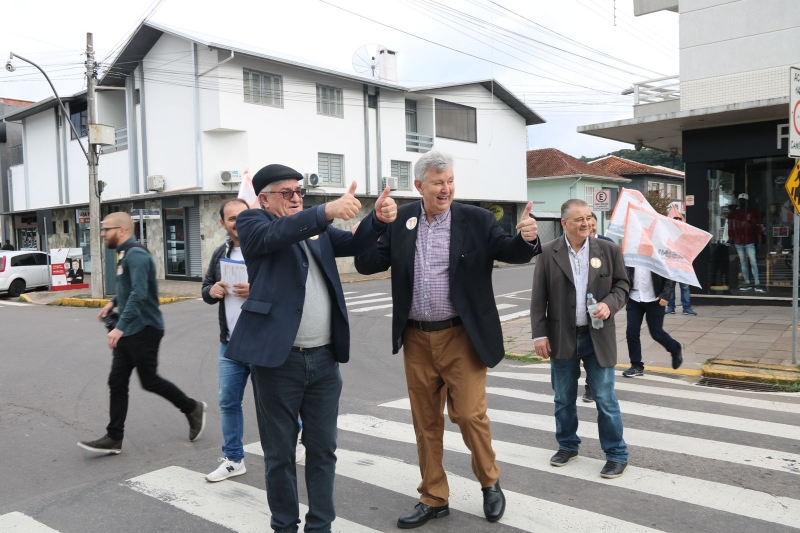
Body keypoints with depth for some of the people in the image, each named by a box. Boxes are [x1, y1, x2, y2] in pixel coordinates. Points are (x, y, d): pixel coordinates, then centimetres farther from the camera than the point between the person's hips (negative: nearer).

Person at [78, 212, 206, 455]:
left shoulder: (136, 255, -18)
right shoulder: (126, 254, 13)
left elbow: (139, 293, -29)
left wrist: (120, 327, -34)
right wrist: (113, 302, 13)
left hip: (144, 329, -10)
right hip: (129, 332, 10)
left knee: (149, 380, 1)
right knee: (117, 382, 6)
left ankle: (192, 409, 19)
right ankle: (114, 438, 11)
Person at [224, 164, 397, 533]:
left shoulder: (317, 228, 15)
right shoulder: (252, 222, -1)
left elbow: (354, 244, 5)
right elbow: (276, 234, -22)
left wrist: (378, 219, -16)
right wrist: (328, 210, -36)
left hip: (324, 358, 5)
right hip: (278, 357, -4)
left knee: (322, 449, 12)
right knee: (280, 453, 9)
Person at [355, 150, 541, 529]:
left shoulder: (476, 220, -4)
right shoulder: (401, 220, 2)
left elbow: (511, 253, -9)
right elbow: (369, 264, 1)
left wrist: (527, 239, -31)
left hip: (460, 337, -3)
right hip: (417, 338, 3)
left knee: (469, 414, 1)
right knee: (425, 421, 12)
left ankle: (490, 483, 29)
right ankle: (433, 498, 29)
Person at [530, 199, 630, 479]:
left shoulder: (608, 249, -1)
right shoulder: (548, 253, -3)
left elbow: (622, 284, 6)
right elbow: (538, 297, -3)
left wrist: (610, 304, -14)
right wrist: (539, 334, -7)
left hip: (598, 336, 0)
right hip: (561, 337, 1)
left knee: (605, 398, 4)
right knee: (564, 398, 14)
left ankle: (617, 454, 18)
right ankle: (567, 445, 32)